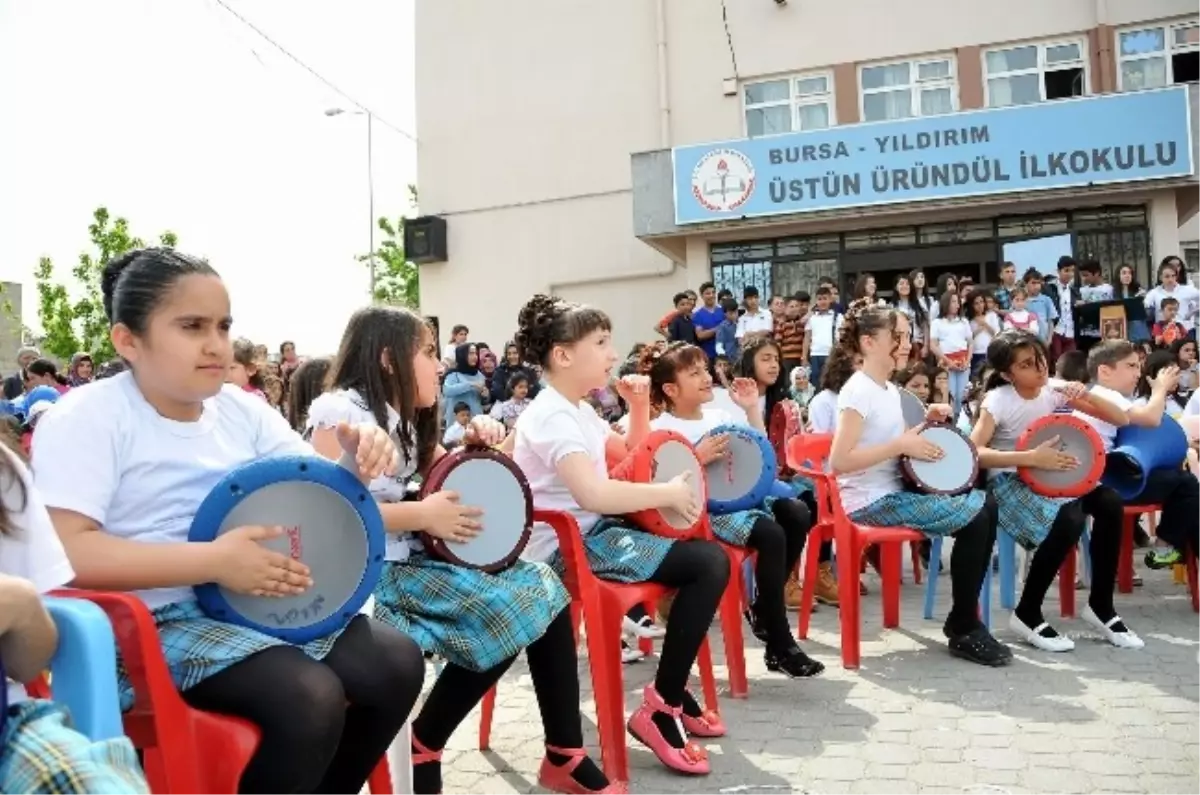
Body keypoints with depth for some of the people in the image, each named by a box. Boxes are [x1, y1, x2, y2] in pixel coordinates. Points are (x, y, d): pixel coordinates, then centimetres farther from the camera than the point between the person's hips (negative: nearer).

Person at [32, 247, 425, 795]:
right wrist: (213, 561, -27)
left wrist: (355, 463, -15)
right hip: (146, 627, -7)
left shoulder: (242, 409, 7)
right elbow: (63, 551, -23)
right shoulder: (87, 419, -12)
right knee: (309, 696, -28)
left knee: (397, 662, -5)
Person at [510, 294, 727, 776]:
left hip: (591, 531, 11)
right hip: (567, 547, -11)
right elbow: (592, 493, -32)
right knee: (709, 564, -18)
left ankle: (673, 689, 19)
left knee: (705, 557, 12)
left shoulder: (577, 410, 15)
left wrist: (639, 406, 9)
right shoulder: (553, 416, -17)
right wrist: (668, 493, -21)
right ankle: (661, 707, -9)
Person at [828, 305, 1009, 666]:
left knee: (986, 505, 5)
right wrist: (900, 445, -23)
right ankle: (963, 631, -1)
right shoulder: (859, 390, -16)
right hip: (871, 501, -10)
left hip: (895, 490, 10)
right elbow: (839, 461, -25)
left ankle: (962, 618, 11)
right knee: (975, 520, -15)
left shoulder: (889, 389, 13)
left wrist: (926, 424, 5)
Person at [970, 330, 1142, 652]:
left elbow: (1121, 419, 0)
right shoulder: (998, 400, -17)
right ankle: (1027, 614, -13)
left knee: (1111, 504, -17)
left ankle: (1100, 605, 1)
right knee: (1069, 520, -31)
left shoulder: (1055, 388, -2)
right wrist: (1031, 457, -33)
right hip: (1008, 482, -6)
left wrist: (1085, 396, -18)